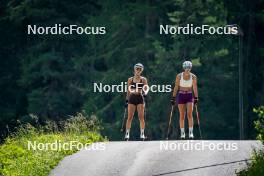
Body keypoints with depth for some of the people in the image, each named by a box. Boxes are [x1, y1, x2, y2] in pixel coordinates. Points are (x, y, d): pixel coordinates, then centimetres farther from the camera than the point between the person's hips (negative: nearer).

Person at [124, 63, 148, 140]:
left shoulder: (143, 79, 6)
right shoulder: (130, 80, 9)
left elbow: (146, 89, 0)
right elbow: (128, 91, 13)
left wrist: (145, 93, -23)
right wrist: (126, 100, 9)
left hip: (140, 98, -1)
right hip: (132, 98, 1)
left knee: (141, 117, -4)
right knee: (130, 117, -4)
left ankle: (142, 134, -3)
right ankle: (127, 133, -3)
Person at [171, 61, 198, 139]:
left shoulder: (193, 77, -3)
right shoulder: (179, 76, -5)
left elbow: (195, 88, 2)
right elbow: (176, 87, -1)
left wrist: (196, 98, -2)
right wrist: (173, 97, -2)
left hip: (190, 96, 0)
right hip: (181, 95, 0)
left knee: (190, 114, -13)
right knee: (182, 115, 0)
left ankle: (191, 132, -15)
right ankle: (182, 133, 7)